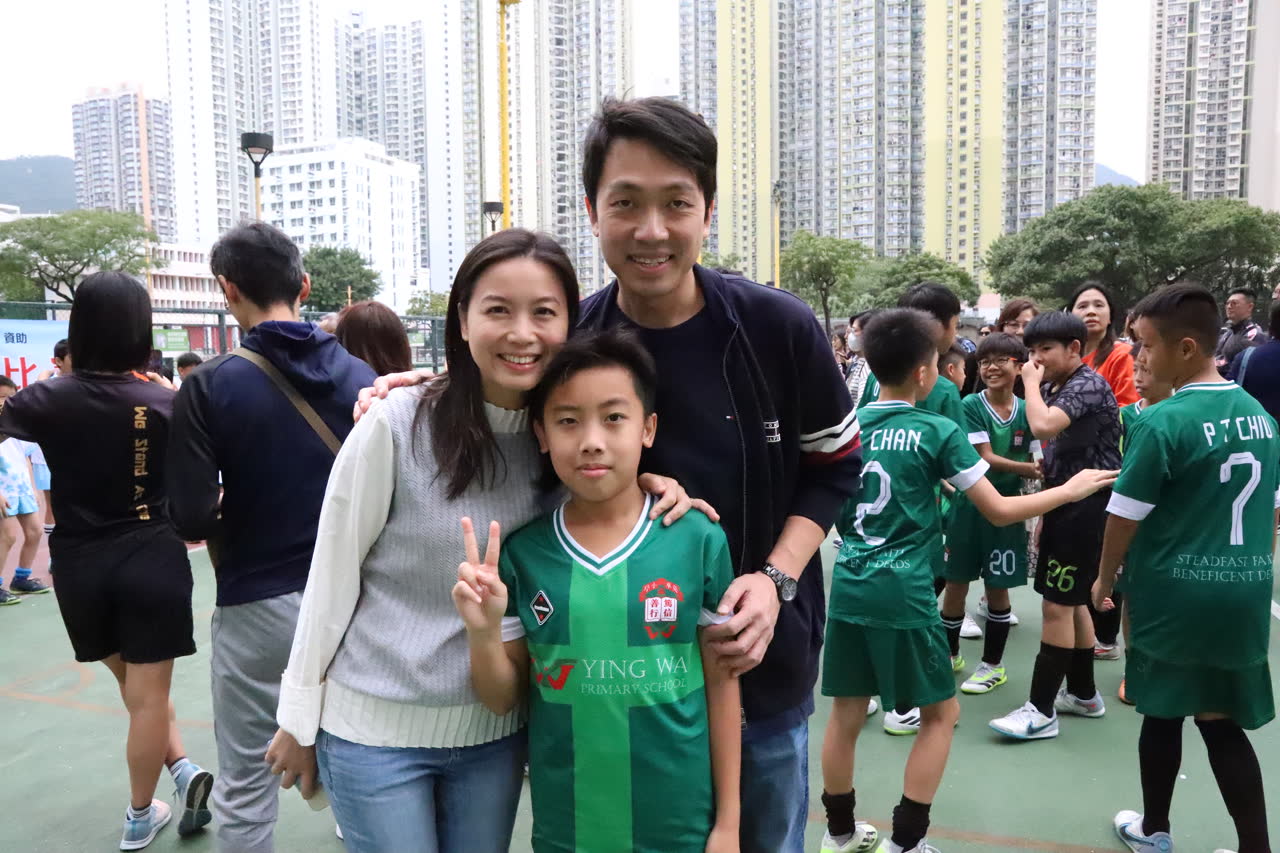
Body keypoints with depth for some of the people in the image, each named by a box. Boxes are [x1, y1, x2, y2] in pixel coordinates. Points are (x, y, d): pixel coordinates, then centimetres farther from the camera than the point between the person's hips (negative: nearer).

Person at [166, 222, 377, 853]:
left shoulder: (209, 387, -10)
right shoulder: (360, 376, -3)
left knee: (246, 788, 12)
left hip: (258, 606, -3)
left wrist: (232, 510, 8)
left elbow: (192, 521, -13)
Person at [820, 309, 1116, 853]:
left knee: (846, 713, 14)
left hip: (848, 587, 5)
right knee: (941, 713, 13)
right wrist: (1072, 489, 9)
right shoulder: (938, 432, -7)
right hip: (904, 593, -5)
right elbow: (999, 511, -3)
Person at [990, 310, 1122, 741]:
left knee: (1057, 605, -7)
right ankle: (1083, 694, 31)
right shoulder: (1053, 387, 12)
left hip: (1089, 506, -10)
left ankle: (1041, 710, 0)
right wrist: (1045, 511, 20)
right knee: (1071, 601, 17)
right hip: (1066, 504, 10)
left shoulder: (1089, 385, -16)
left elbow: (1043, 426, -35)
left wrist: (1031, 383, -18)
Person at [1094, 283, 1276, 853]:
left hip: (1173, 595, -5)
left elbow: (1124, 517, -11)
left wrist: (1104, 579, 4)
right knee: (1224, 723, 14)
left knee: (1164, 715, 12)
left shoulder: (1162, 423, -17)